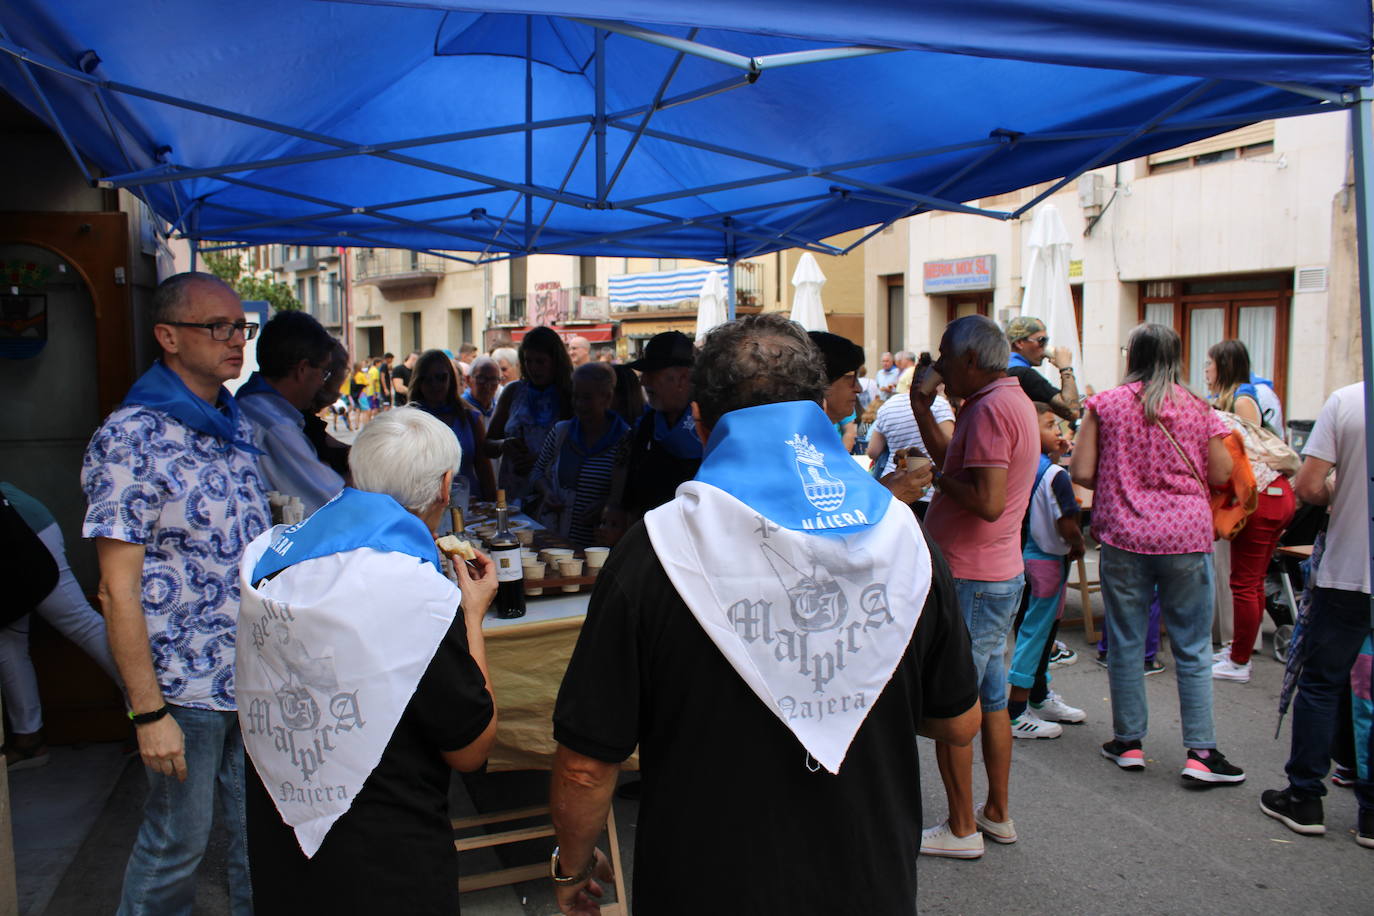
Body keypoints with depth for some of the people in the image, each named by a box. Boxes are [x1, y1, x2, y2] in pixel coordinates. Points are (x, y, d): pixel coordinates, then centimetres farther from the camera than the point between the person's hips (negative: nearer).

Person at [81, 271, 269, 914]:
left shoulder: (239, 427, 7)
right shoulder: (131, 439, -15)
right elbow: (119, 587, -17)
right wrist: (149, 712, -17)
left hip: (259, 678, 7)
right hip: (185, 689, -6)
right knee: (177, 843, 10)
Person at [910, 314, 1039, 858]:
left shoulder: (990, 408, -20)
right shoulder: (1011, 400, 13)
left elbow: (987, 501, -28)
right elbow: (955, 463, 18)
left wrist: (940, 480, -13)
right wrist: (923, 411, 13)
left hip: (969, 581, -10)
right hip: (1001, 574, 10)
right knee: (990, 697, 18)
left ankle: (961, 829, 11)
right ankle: (997, 814, 29)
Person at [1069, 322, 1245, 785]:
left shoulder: (1106, 405, -2)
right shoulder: (1198, 409, 0)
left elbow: (1081, 472, -4)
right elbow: (1220, 475, 4)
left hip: (1123, 537, 0)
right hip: (1186, 537, 0)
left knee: (1126, 642, 9)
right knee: (1192, 647, 7)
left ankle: (1129, 742, 17)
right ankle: (1200, 752, 8)